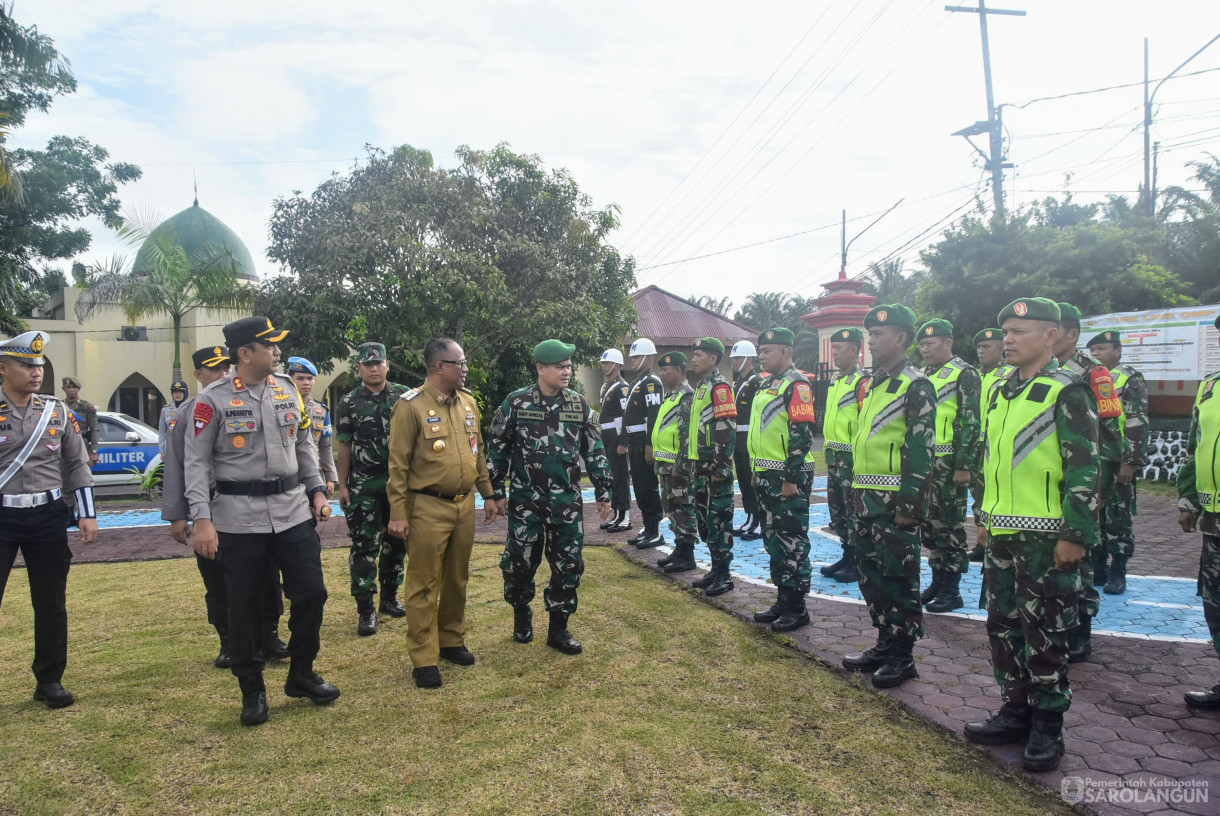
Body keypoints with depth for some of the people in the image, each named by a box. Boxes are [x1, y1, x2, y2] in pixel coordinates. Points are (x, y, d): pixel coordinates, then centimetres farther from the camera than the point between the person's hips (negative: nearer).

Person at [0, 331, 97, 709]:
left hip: (48, 517, 2)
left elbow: (78, 465, 9)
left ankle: (50, 680, 22)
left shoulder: (58, 412, 6)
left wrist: (88, 514, 3)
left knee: (51, 603, 9)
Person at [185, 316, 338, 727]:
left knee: (312, 593, 4)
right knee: (243, 606, 6)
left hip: (293, 511, 4)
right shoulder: (213, 400, -7)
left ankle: (301, 674, 24)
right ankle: (252, 690, 23)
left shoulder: (288, 390, 7)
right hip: (239, 518, -4)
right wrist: (202, 519, -13)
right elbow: (196, 462, -7)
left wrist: (317, 490, 9)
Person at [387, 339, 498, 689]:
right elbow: (398, 463, -10)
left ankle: (452, 640, 32)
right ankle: (424, 658, 11)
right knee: (424, 583, 2)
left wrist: (487, 495, 16)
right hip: (428, 508, -6)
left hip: (465, 505, 6)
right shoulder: (411, 405, -10)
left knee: (457, 578, 16)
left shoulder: (467, 401, 9)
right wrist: (398, 513, -12)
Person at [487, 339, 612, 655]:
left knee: (569, 565, 4)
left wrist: (603, 493, 8)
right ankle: (522, 617, 31)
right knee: (520, 563, 6)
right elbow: (497, 449, 2)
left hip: (567, 502, 2)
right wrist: (496, 492, 1)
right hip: (525, 501, -2)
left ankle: (558, 629, 19)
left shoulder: (580, 405, 4)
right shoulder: (516, 403, -3)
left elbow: (595, 451, 8)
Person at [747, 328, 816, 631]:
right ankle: (783, 600, 25)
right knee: (773, 540, 15)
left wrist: (791, 479, -21)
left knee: (792, 543, -2)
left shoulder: (796, 384, -13)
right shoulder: (766, 383, 16)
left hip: (788, 477, -10)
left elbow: (802, 435, -19)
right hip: (767, 477, 10)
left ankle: (797, 609, 7)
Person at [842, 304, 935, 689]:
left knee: (898, 575, 0)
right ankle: (885, 643, 26)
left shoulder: (916, 387, -10)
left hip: (895, 499, -9)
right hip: (867, 497, 9)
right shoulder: (873, 383, 16)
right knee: (870, 571, 14)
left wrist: (911, 503, -19)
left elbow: (921, 450, -16)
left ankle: (903, 657, 11)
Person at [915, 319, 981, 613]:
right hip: (924, 462, 8)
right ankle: (938, 582, 23)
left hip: (949, 464, -8)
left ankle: (952, 591, 8)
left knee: (950, 526, -1)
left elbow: (972, 422, -14)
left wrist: (964, 466, -18)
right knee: (929, 524, 12)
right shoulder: (925, 376, 16)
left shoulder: (964, 374, -8)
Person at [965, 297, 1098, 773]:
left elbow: (1083, 467, -13)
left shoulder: (1066, 392, -10)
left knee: (1043, 631, 3)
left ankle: (1047, 727, 17)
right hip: (1003, 534, 7)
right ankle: (1015, 711, 27)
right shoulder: (1000, 392, 12)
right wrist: (985, 516, 19)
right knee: (1003, 625, 13)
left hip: (1046, 537, -7)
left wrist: (1075, 535, -15)